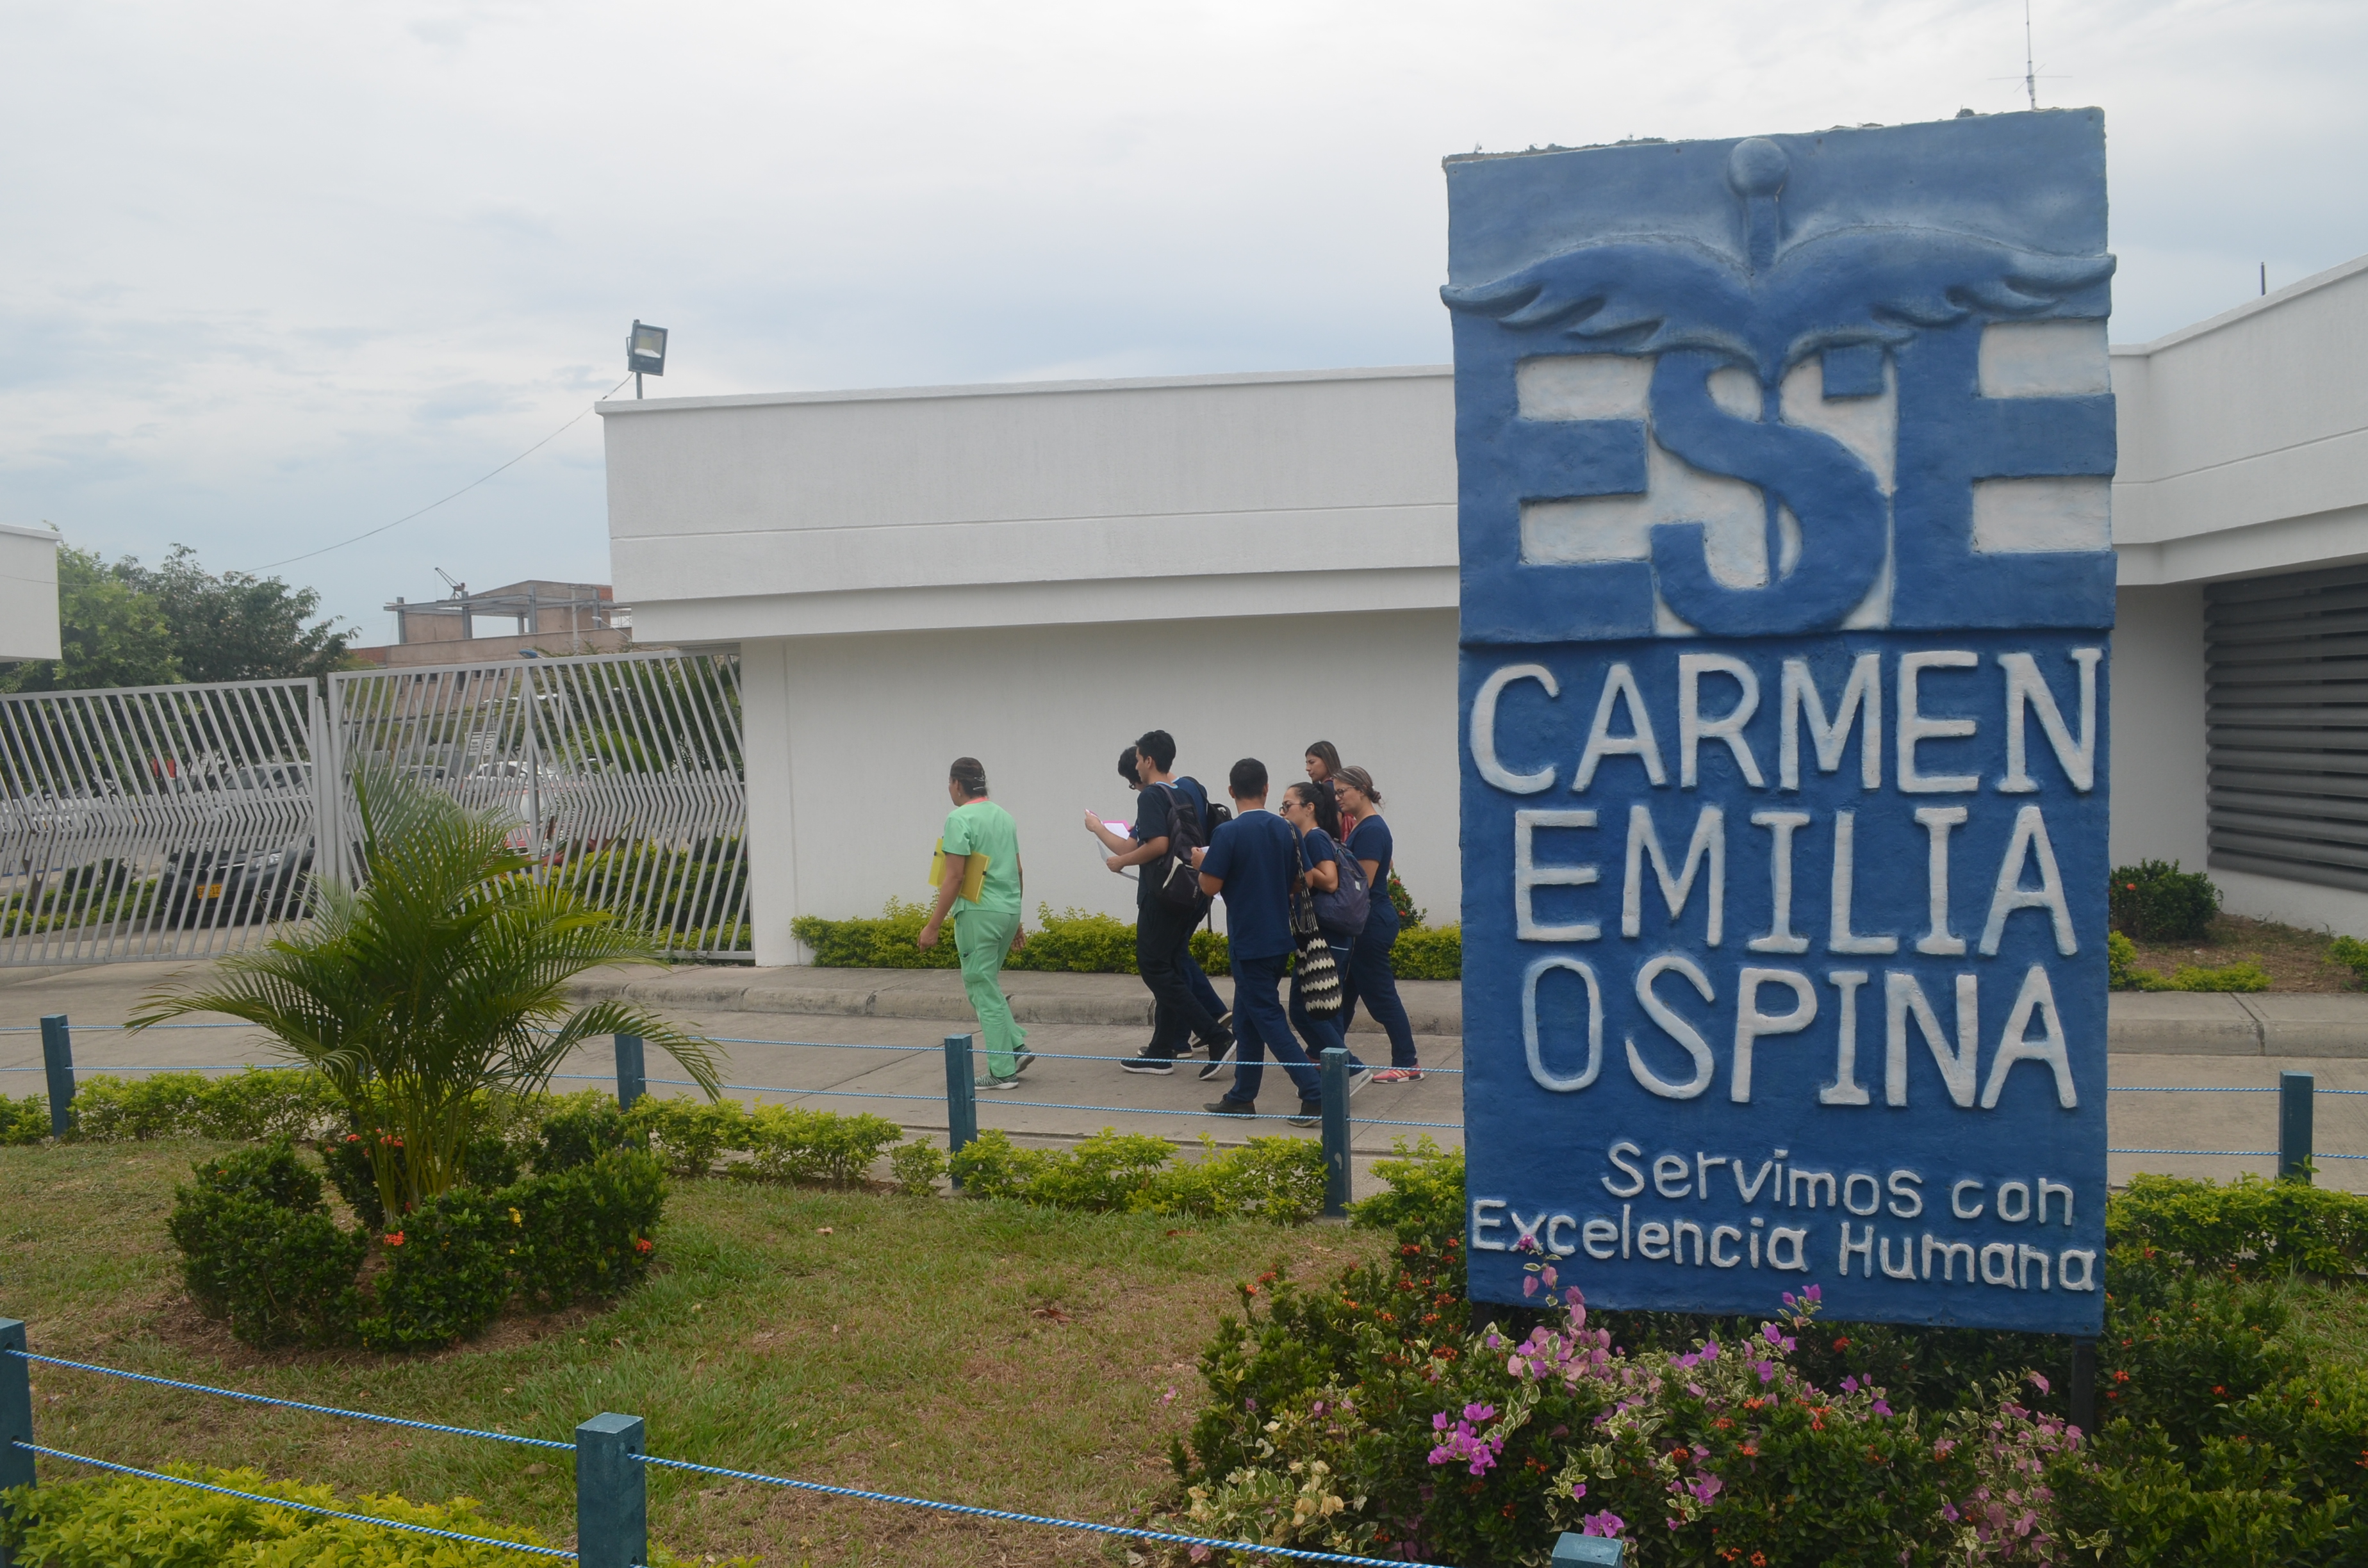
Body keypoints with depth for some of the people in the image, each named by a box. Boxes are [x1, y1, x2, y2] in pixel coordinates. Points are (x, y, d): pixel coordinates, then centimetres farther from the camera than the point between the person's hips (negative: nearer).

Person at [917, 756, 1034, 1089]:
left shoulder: (960, 819, -11)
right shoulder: (1005, 817, 14)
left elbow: (954, 877, -17)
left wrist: (933, 926, -13)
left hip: (979, 912, -8)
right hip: (1009, 911, 8)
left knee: (983, 990, -1)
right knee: (987, 986, 21)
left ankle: (1003, 1072, 1)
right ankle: (1016, 1047, 11)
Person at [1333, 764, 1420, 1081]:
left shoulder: (1371, 830, -17)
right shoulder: (1360, 827, 13)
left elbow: (1363, 883, -21)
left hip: (1372, 924, -10)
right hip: (1362, 924, 10)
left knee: (1380, 994, -4)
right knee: (1344, 992, 15)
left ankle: (1408, 1065, 3)